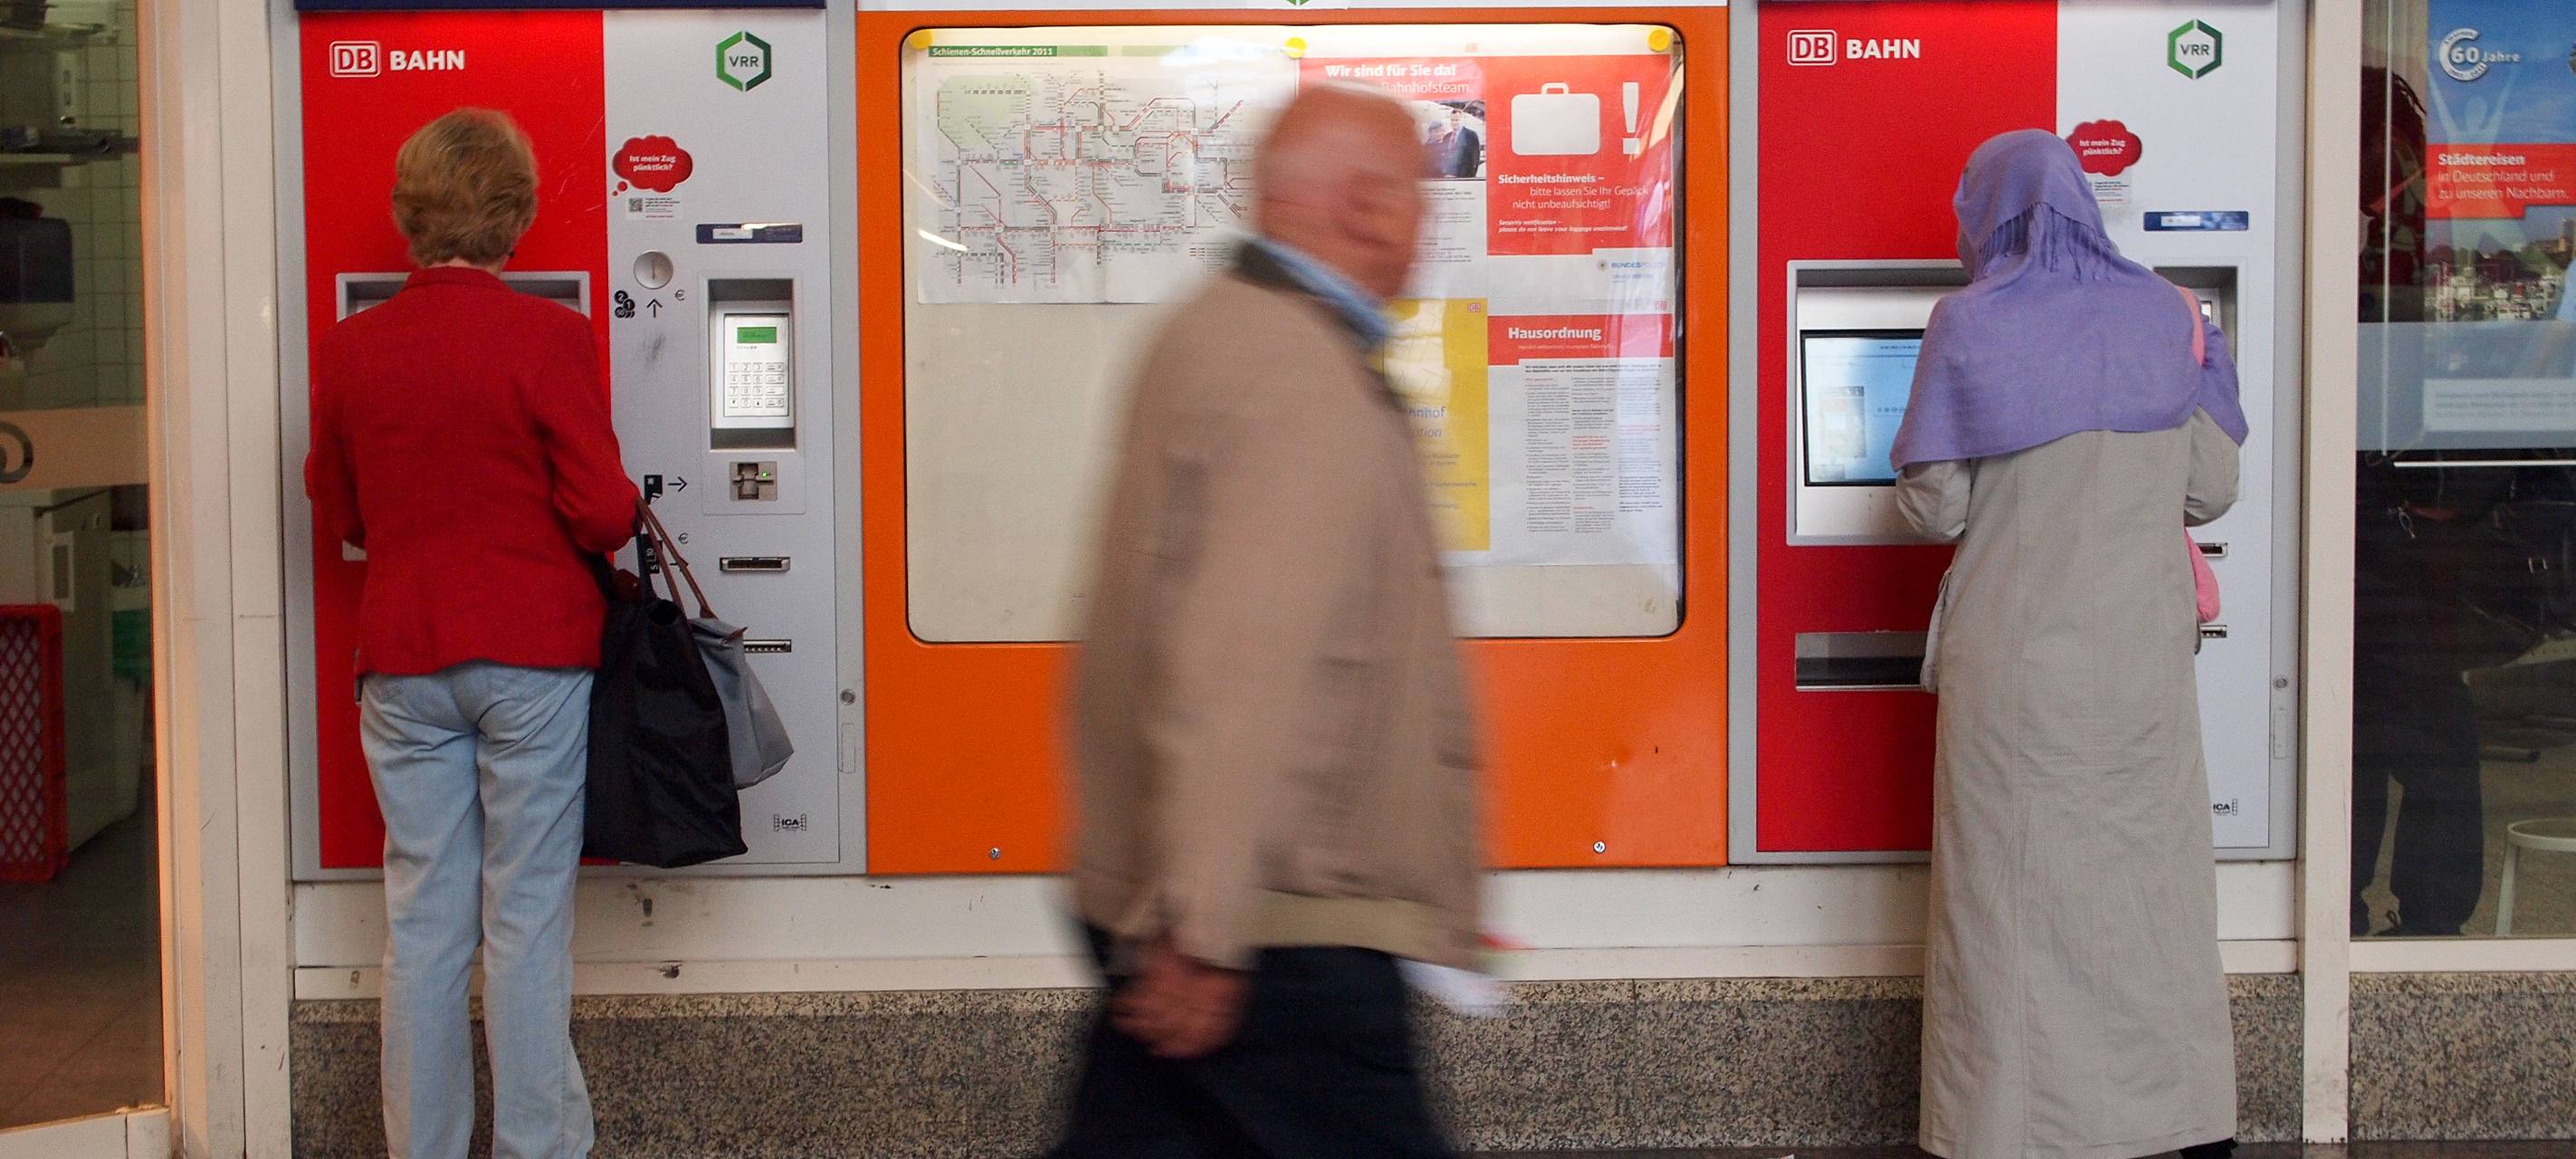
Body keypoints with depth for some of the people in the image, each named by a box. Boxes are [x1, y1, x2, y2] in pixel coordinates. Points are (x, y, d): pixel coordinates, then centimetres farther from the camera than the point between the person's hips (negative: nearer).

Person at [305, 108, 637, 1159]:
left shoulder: (348, 349, 2)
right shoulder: (550, 338, -11)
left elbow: (335, 516, 12)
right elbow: (603, 514, -12)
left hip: (402, 663, 4)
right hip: (534, 651, -3)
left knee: (420, 920, 10)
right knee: (527, 916, 2)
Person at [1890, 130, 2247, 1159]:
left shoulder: (1969, 326, -6)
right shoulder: (2168, 318, 3)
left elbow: (1933, 509, -6)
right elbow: (2210, 491, 6)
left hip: (2014, 659, -3)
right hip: (2142, 652, 3)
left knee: (2012, 890, 4)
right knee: (2154, 880, 12)